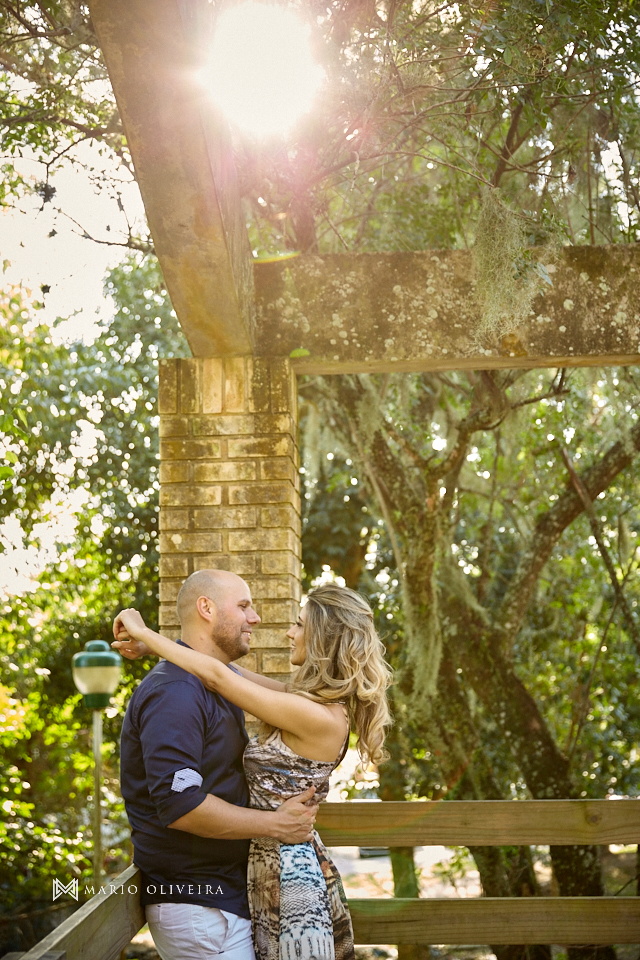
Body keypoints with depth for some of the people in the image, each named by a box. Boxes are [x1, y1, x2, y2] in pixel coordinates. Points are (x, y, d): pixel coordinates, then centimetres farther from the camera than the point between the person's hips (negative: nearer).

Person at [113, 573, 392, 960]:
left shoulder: (318, 717, -23)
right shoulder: (323, 701, 5)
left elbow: (218, 677, -20)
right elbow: (235, 674, 10)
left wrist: (144, 632, -11)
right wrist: (152, 645, 6)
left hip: (289, 873, -9)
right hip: (291, 866, 9)